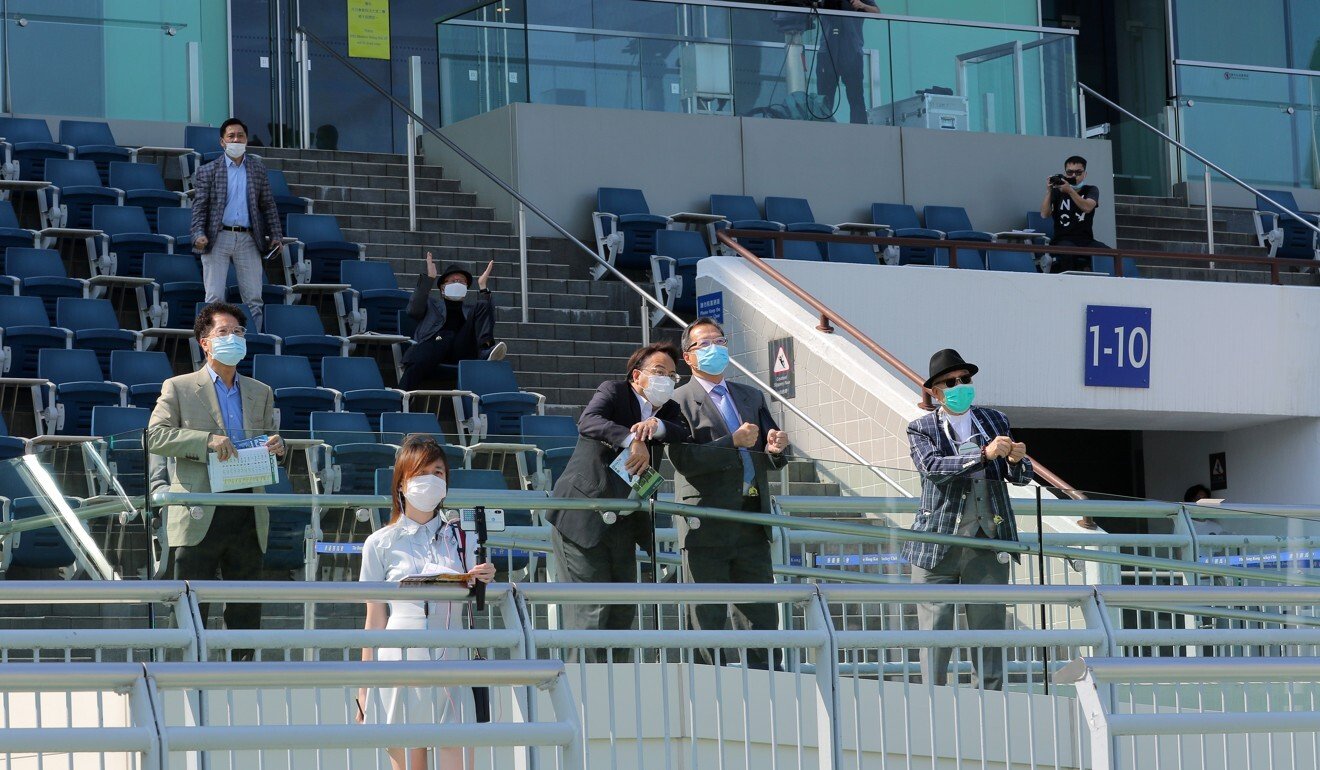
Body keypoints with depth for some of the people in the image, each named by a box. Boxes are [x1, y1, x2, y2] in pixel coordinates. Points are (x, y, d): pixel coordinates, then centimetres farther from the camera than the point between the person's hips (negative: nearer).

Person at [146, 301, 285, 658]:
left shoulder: (261, 393, 19)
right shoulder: (178, 388, 5)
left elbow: (268, 446, 23)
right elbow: (154, 436, -7)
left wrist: (277, 446, -2)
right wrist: (207, 440, -19)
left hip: (248, 518, 4)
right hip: (199, 517, -4)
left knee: (246, 608, 5)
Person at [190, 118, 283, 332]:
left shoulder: (258, 168, 12)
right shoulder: (208, 171, 5)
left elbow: (268, 204, 13)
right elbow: (199, 207, 1)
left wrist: (276, 235, 5)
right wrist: (199, 234, -14)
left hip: (247, 240, 2)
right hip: (218, 239, -2)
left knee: (254, 299, 0)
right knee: (215, 298, -5)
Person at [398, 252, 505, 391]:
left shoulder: (472, 309, 38)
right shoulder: (432, 306, 35)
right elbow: (414, 310, 12)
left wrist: (483, 286, 12)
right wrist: (429, 278, 9)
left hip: (463, 348, 2)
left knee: (482, 306, -12)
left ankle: (485, 351, -35)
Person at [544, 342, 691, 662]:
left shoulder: (667, 410, 14)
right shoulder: (614, 392, -4)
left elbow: (686, 436, -5)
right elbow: (588, 421, -24)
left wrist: (656, 425, -24)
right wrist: (632, 439, -39)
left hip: (622, 523, 7)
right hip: (582, 516, -7)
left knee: (623, 610, 11)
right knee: (590, 609, -10)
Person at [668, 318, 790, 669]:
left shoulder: (751, 397, 19)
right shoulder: (678, 402, 0)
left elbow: (774, 460, 18)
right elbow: (683, 459, -14)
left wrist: (775, 448, -5)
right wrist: (733, 443, -20)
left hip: (752, 523, 5)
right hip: (707, 527, -5)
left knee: (763, 620, 5)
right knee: (709, 623, -2)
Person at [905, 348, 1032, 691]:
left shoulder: (995, 421, 13)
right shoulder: (921, 429, 4)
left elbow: (1019, 477, 11)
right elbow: (932, 466, -16)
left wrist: (1016, 461, -13)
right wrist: (984, 454, -25)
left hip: (987, 542, 2)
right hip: (938, 543, -2)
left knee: (989, 626, 4)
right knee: (935, 628, -1)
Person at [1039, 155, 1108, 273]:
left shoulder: (1091, 190, 11)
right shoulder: (1057, 192, 10)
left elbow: (1087, 208, -12)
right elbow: (1044, 214, -5)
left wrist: (1070, 190, -24)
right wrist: (1048, 191, -15)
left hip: (1086, 241, 2)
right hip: (1062, 240, -2)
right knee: (1067, 252, -38)